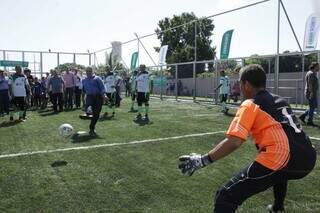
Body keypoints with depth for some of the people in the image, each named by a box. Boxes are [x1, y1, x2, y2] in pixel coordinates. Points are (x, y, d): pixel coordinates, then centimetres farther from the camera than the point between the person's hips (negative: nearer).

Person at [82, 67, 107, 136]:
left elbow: (102, 87, -3)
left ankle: (92, 129, 13)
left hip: (98, 97, -2)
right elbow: (83, 90, 32)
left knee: (96, 114, -2)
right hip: (89, 97, 2)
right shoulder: (84, 80, 22)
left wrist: (104, 95, -18)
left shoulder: (97, 78, 8)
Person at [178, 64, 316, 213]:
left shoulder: (250, 104, 1)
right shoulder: (279, 100, 21)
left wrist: (203, 160, -8)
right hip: (309, 158, 9)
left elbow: (234, 142, -13)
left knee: (225, 198, -5)